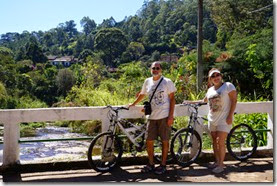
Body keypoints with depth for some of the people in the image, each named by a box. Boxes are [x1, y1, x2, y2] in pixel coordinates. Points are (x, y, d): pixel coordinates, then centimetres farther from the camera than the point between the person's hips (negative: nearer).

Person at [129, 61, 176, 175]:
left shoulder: (167, 82, -3)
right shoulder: (147, 82, 8)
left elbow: (172, 99, -4)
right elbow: (142, 94, 25)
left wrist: (171, 116, -10)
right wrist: (133, 104, 32)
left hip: (164, 116, -4)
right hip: (152, 116, 4)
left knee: (164, 141, 4)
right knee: (149, 141, 6)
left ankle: (163, 165, 17)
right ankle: (151, 164, 22)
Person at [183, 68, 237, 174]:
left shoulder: (228, 86, -6)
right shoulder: (210, 90, 12)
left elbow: (234, 100, -9)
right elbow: (204, 101, 29)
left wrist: (230, 116, -16)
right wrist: (191, 102, 27)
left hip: (224, 120, -6)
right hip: (212, 120, 6)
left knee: (220, 142, -8)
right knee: (214, 141, 11)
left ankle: (221, 165, 3)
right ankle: (217, 161, 24)